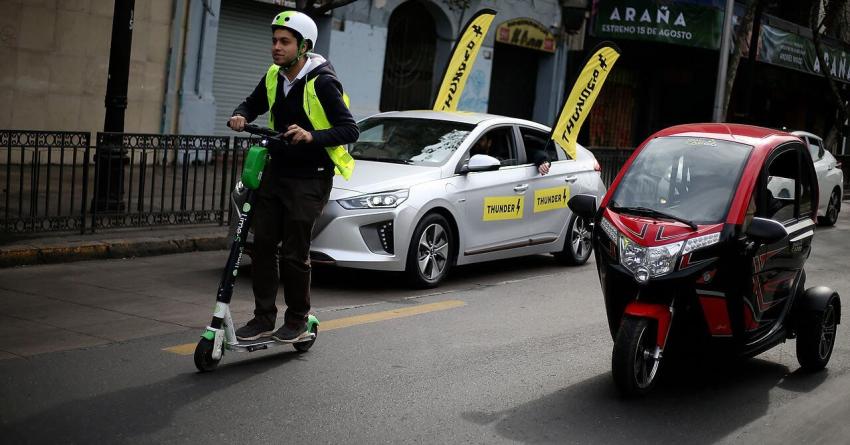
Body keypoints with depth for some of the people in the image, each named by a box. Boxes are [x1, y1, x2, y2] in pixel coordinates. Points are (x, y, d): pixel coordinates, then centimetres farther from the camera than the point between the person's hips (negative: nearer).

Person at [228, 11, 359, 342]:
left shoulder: (322, 83, -16)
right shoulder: (274, 77, 5)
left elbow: (350, 130, -18)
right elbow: (253, 104, 22)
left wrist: (312, 136, -34)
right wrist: (240, 116, -1)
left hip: (309, 179, -6)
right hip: (276, 172, 7)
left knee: (294, 253, -3)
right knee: (262, 245, 2)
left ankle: (297, 321, 14)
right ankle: (263, 319, 11)